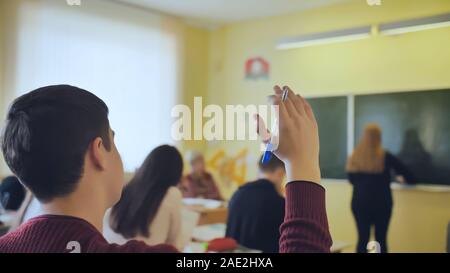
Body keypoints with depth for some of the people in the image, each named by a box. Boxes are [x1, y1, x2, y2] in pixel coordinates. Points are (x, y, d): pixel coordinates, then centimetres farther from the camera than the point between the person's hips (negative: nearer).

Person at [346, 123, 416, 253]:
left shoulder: (355, 156, -1)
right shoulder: (385, 156, -6)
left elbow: (352, 179, 7)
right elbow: (407, 175, 0)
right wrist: (407, 179, 22)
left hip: (359, 202, 2)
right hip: (381, 202, -2)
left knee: (362, 238, 6)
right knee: (380, 239, 5)